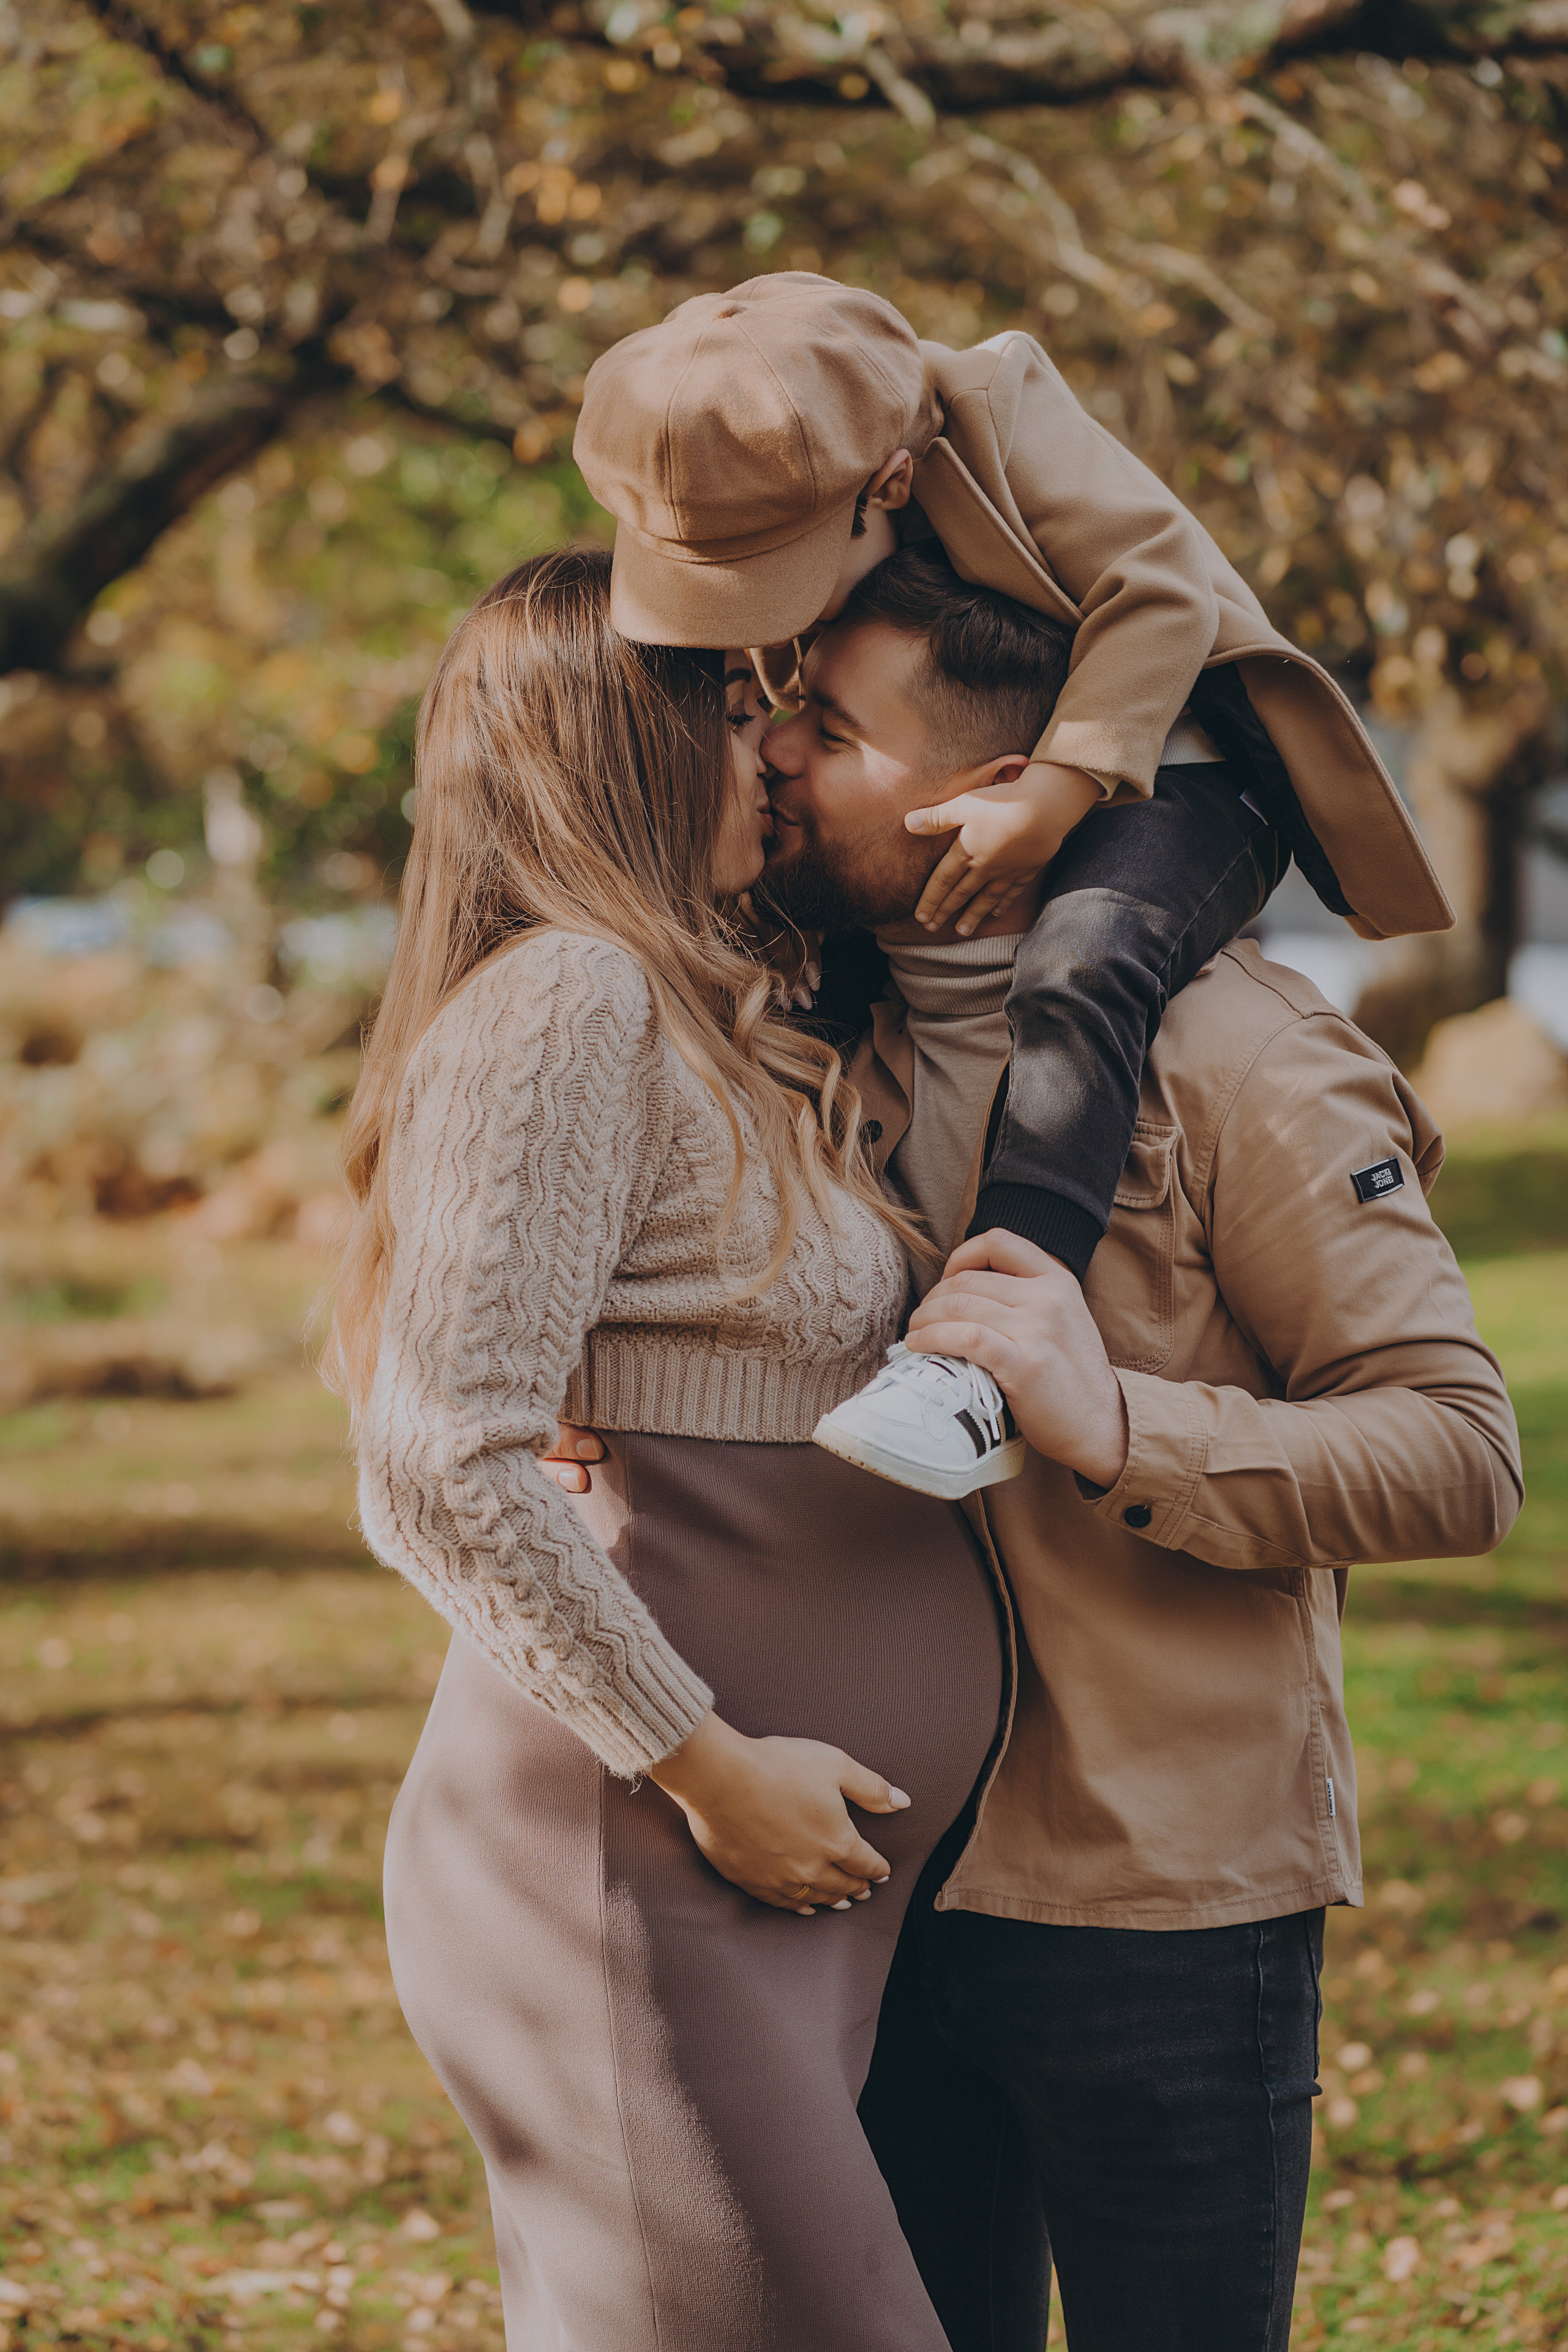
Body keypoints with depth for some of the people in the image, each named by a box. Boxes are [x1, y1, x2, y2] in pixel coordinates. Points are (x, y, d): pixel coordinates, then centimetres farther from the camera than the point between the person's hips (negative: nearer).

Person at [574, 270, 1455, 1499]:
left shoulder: (996, 412, -22)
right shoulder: (740, 520, -6)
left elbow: (1161, 592, -25)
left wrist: (1049, 800, -32)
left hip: (1149, 774, -8)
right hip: (959, 816, 8)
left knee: (1078, 975, -36)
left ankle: (986, 1366, -47)